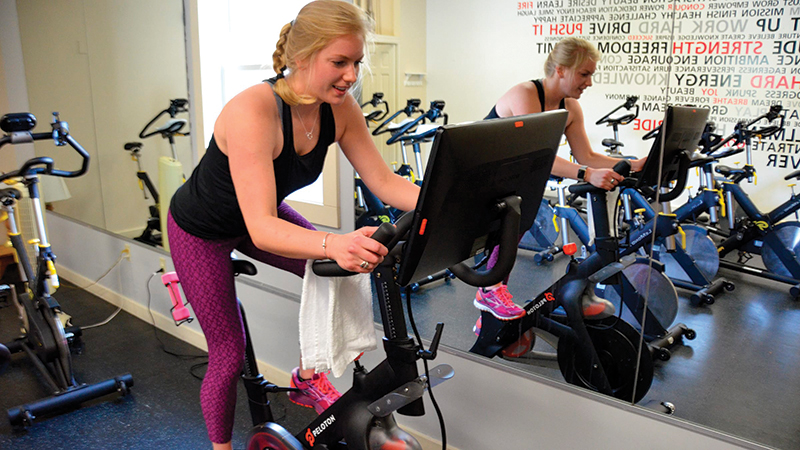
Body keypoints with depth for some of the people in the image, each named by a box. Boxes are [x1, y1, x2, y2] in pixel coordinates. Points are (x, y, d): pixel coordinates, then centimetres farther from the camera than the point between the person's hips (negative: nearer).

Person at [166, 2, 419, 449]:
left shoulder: (340, 108, -19)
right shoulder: (254, 111, -39)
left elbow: (384, 182, -17)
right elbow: (262, 229, -45)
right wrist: (333, 243, -62)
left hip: (261, 218, 6)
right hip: (201, 230, -5)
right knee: (229, 355, 0)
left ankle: (308, 378, 13)